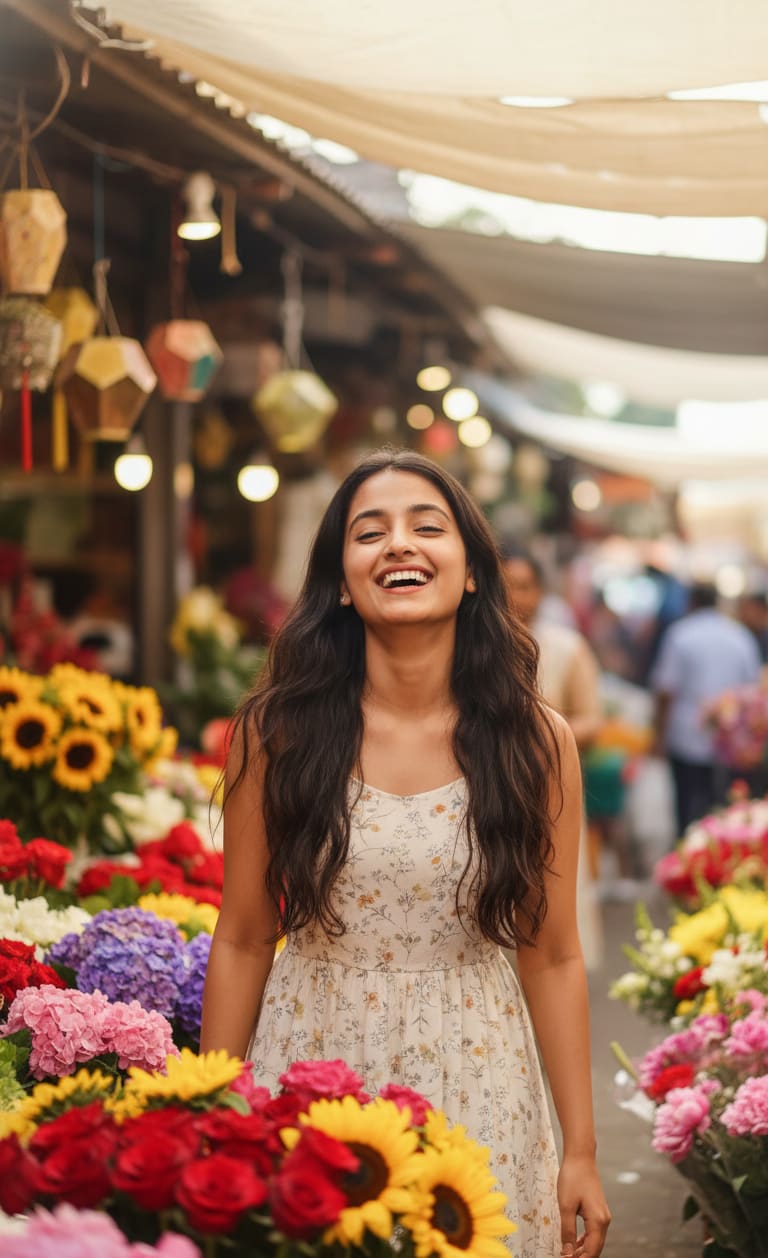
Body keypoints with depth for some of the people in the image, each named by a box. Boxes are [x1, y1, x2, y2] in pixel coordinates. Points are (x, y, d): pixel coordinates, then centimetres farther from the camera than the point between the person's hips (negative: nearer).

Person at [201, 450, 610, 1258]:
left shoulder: (536, 743, -3)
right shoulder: (277, 731, -5)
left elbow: (553, 958, 0)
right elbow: (242, 942, 0)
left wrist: (581, 1151, 0)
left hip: (472, 1089, 0)